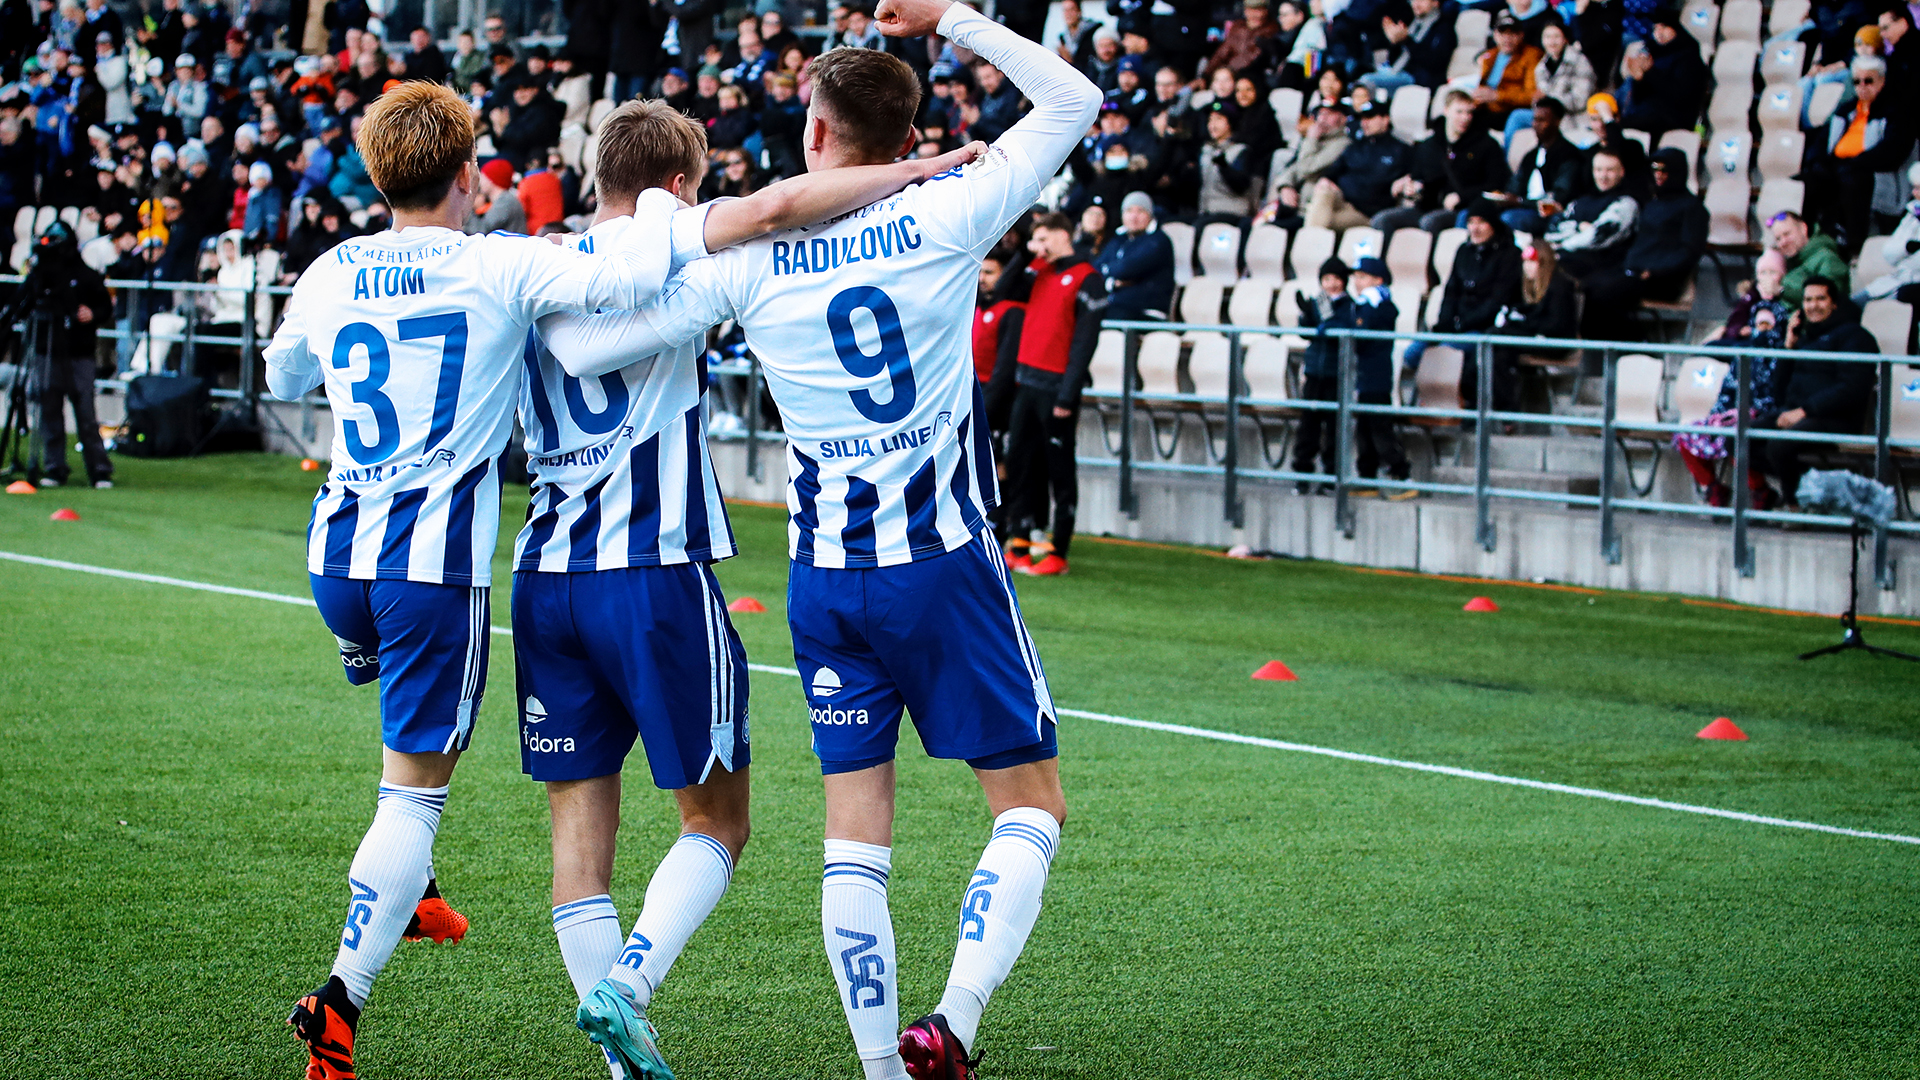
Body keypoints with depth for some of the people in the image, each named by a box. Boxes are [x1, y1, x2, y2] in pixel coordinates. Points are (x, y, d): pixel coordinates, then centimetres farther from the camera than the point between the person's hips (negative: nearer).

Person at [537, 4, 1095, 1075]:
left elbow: (582, 345, -4)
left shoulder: (747, 257, -4)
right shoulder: (944, 219, -7)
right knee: (1032, 805, 6)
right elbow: (1074, 100, 5)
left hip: (829, 577, 2)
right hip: (948, 563, -2)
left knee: (857, 832, 7)